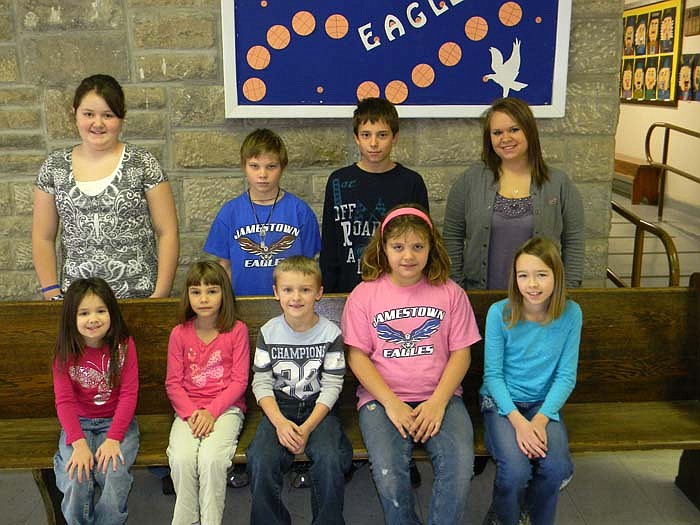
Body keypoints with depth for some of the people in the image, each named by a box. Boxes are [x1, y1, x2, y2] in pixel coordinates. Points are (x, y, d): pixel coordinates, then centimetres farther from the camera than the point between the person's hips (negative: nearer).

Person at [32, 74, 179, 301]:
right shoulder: (54, 167, 6)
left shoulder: (143, 163, -2)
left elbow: (167, 233, -3)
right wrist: (53, 294, -1)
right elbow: (43, 238, 8)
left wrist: (161, 294, -9)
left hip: (139, 295, -2)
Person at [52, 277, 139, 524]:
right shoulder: (66, 352, -4)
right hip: (78, 424, 1)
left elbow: (128, 395, -9)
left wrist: (113, 439, -18)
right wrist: (79, 443, -20)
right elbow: (64, 401, -8)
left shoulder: (123, 345, -6)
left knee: (113, 476, -26)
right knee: (76, 480, -24)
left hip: (117, 421, -1)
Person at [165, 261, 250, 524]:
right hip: (188, 409, 2)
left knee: (211, 458, -28)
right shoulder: (179, 333, 5)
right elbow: (173, 383, 4)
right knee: (181, 458, -25)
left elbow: (239, 381, -4)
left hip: (226, 407, -2)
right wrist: (191, 413, -11)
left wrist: (211, 411, -14)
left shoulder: (237, 330, -1)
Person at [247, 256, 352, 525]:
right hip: (279, 408, 1)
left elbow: (331, 387, -6)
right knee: (261, 461, -24)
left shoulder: (330, 333, -5)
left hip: (318, 407, -1)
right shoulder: (269, 332, -1)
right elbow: (261, 383, -2)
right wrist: (280, 422, -17)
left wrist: (307, 428, -16)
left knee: (330, 459, -27)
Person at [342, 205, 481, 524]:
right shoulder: (364, 294, 3)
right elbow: (357, 356, 0)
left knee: (460, 466, -26)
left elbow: (461, 353, 4)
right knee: (388, 473, -26)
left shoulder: (450, 293, 6)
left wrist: (437, 403, -10)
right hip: (382, 398, -1)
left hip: (439, 397, 1)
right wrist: (391, 403, -11)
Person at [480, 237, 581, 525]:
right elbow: (492, 374, -8)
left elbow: (566, 376, -4)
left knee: (557, 467, -24)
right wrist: (518, 421, -20)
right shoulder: (499, 313, -12)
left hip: (544, 403, 2)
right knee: (515, 470, -26)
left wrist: (541, 419, -17)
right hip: (501, 401, -2)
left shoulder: (570, 314, -6)